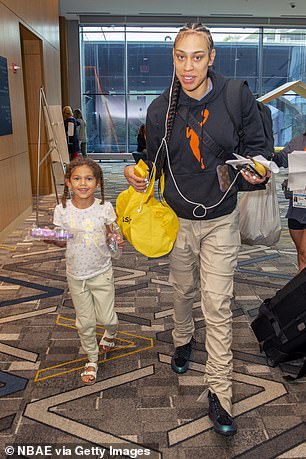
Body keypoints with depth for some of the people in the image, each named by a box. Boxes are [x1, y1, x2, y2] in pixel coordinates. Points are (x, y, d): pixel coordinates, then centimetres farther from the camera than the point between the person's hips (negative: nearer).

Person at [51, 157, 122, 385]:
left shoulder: (104, 207, -13)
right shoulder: (62, 210, -10)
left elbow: (112, 234, 0)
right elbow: (62, 241, 0)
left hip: (101, 272, -1)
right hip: (76, 274, 1)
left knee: (106, 317, 5)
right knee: (85, 322, 13)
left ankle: (111, 333, 44)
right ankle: (92, 360, 36)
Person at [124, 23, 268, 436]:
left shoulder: (237, 97, -10)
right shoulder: (162, 109, -6)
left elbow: (256, 143, 3)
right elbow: (156, 162, 3)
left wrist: (256, 168, -18)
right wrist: (137, 174, -18)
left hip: (221, 220, -2)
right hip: (178, 219, 2)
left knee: (218, 305, -1)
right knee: (183, 290, 21)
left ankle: (219, 391, 14)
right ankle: (183, 340, 52)